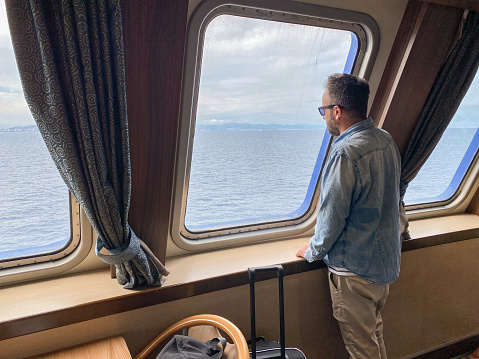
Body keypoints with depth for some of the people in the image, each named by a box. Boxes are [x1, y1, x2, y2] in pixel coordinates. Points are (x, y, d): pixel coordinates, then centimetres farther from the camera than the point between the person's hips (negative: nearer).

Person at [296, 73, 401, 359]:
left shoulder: (345, 153, -27)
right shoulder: (386, 140, 2)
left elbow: (332, 214, -22)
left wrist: (313, 251, -3)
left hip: (355, 268, -9)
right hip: (387, 259, 9)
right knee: (375, 332, 27)